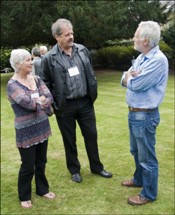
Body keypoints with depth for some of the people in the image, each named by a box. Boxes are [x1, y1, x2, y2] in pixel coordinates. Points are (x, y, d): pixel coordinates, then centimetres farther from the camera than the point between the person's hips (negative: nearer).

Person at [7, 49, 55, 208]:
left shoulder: (37, 79, 5)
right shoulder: (12, 84, -14)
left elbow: (49, 98, -5)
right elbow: (27, 103, -26)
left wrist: (36, 102, -20)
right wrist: (41, 101, -9)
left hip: (42, 127, 5)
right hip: (26, 131, -5)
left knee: (41, 162, 17)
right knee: (28, 166, 7)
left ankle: (42, 189, 37)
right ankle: (24, 196, 28)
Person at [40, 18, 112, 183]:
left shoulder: (83, 50, 2)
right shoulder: (49, 58, -9)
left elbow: (90, 74, 11)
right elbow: (45, 83, -2)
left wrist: (93, 93, 9)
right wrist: (52, 104, -5)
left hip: (85, 103, 3)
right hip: (65, 106, -3)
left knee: (91, 135, 13)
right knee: (70, 140, 12)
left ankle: (96, 167, 33)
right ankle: (74, 170, 32)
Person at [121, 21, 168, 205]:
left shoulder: (158, 59, -20)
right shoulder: (141, 57, 10)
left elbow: (135, 84, -23)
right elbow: (124, 81, 9)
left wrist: (129, 76, -2)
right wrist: (129, 77, -14)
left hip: (145, 115, -9)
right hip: (134, 112, 9)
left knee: (147, 156, 4)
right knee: (136, 151, 23)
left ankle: (149, 194, 20)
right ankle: (139, 179, 43)